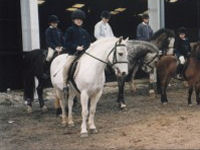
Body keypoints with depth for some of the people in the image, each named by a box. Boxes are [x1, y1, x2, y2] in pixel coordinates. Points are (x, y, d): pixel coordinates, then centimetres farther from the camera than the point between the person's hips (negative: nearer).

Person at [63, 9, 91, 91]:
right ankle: (65, 84, -17)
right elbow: (66, 43, -3)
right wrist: (76, 47, -13)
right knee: (67, 65, -28)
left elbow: (88, 42, 17)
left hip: (83, 52, 5)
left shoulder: (84, 31, 14)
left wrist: (84, 47, -3)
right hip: (73, 53, -5)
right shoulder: (70, 30, 1)